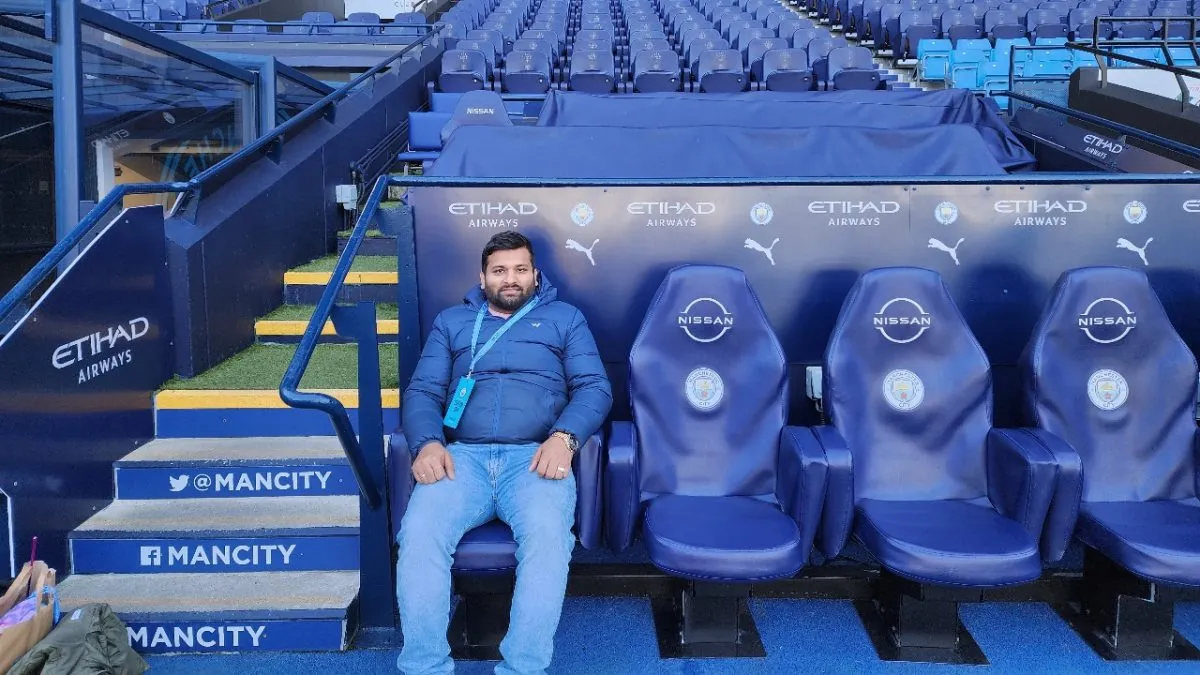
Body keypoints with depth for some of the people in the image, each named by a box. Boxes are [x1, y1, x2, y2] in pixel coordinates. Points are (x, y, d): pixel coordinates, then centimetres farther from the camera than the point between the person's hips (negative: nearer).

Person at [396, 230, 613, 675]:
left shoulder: (564, 318, 21)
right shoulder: (452, 321, 25)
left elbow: (595, 387, 9)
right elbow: (422, 391, 15)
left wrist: (564, 437, -13)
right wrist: (427, 443, -9)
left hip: (534, 457, -1)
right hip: (462, 456, 2)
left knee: (547, 534, -35)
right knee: (419, 531, -30)